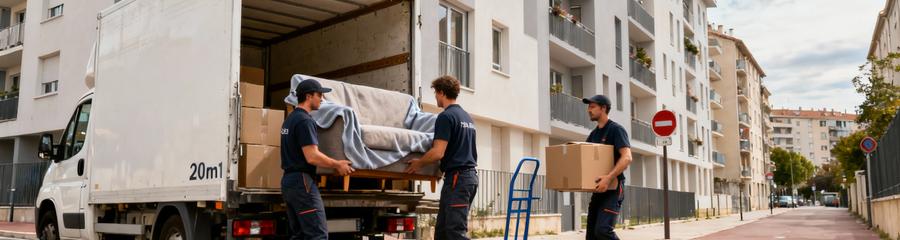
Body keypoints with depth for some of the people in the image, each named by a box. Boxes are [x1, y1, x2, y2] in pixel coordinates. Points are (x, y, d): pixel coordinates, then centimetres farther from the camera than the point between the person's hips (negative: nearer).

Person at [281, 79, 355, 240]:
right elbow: (312, 157, -22)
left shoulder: (290, 119, 16)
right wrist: (337, 164, -8)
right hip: (302, 182, -10)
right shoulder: (305, 121, -14)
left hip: (287, 180, 10)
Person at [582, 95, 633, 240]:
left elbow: (627, 157, -20)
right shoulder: (594, 134, 17)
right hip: (598, 189, 9)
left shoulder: (616, 129, -8)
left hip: (612, 188, -9)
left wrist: (609, 178, -32)